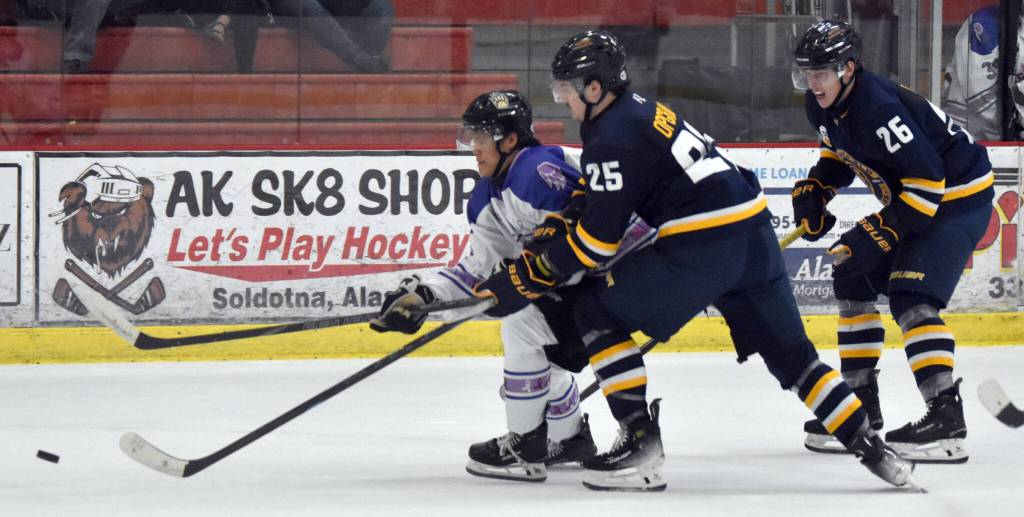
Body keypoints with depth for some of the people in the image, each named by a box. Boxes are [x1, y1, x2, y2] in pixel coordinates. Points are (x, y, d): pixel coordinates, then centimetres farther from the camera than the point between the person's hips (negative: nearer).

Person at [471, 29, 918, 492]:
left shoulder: (612, 137, -9)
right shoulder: (640, 111, 20)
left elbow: (597, 240, -10)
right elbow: (595, 204, 28)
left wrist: (528, 276, -3)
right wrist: (543, 249, 21)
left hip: (703, 248, -9)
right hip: (752, 234, 9)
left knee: (597, 312, 0)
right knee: (791, 355, 16)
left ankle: (640, 439, -2)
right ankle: (872, 449, 13)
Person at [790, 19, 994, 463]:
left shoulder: (881, 109, -31)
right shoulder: (824, 108, -3)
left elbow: (927, 181, -31)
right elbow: (838, 152, 19)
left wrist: (879, 232, -30)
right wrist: (814, 191, 2)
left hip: (957, 198, -10)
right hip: (905, 198, 10)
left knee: (910, 296, -23)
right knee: (853, 278, 12)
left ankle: (946, 414, -29)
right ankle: (861, 401, 21)